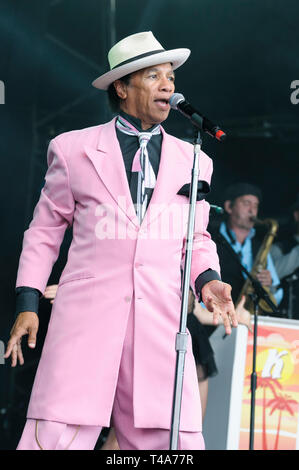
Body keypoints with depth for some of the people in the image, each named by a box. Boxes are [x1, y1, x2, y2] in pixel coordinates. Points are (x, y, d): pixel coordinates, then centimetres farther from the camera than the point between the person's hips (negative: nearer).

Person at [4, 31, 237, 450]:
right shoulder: (73, 150, 10)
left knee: (180, 443, -5)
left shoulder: (193, 161, 17)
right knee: (54, 438, -10)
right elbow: (45, 230, 14)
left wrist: (207, 279, 3)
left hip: (161, 325, 2)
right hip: (86, 317, -2)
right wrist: (27, 301, 5)